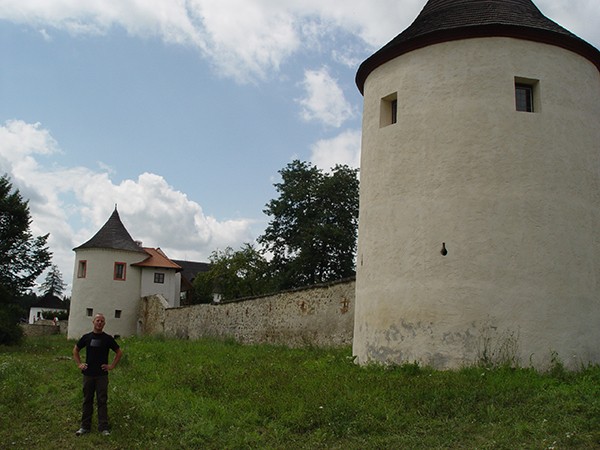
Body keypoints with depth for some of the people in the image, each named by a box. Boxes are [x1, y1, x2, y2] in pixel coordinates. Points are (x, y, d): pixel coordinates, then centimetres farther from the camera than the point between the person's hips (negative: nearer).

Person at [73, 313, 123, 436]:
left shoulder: (108, 338, 0)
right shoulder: (86, 337, 4)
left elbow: (119, 352, 7)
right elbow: (75, 350, 17)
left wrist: (112, 366, -1)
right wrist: (79, 364, 8)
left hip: (102, 375, -2)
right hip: (88, 374, 2)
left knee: (102, 401, 0)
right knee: (87, 400, 9)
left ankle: (103, 427, 4)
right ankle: (85, 426, 17)